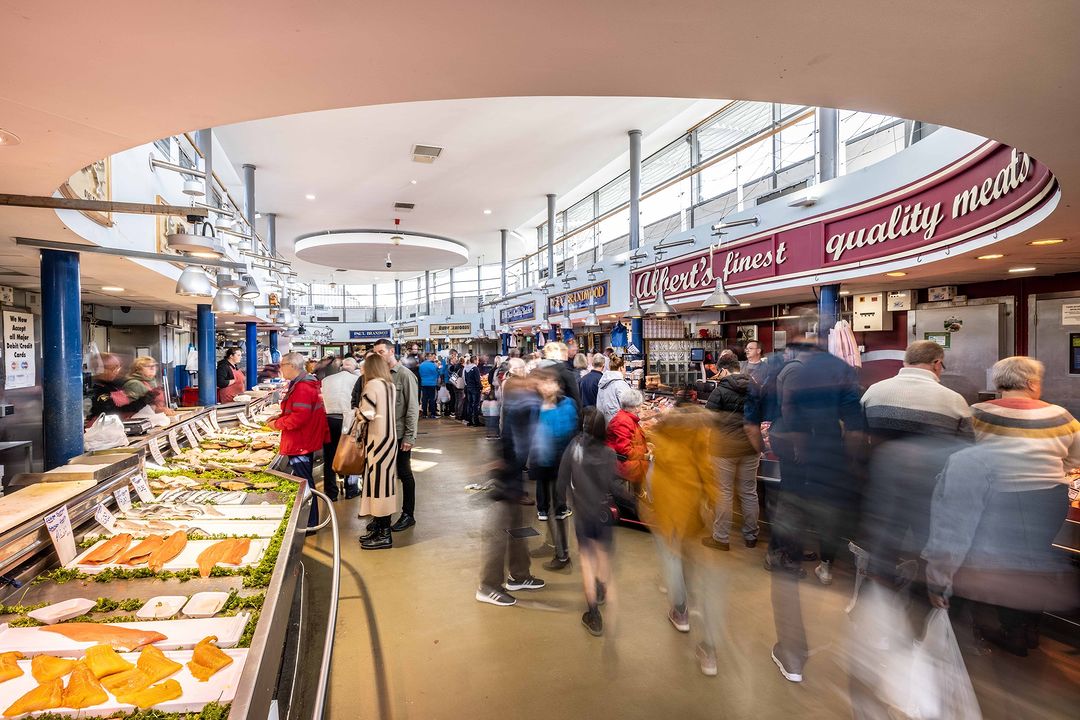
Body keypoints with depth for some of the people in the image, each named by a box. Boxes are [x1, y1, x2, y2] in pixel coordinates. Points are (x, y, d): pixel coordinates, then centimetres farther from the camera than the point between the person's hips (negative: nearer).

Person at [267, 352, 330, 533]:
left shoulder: (302, 388, -22)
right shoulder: (308, 383, 12)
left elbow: (299, 417, -28)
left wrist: (277, 424, -14)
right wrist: (280, 417, 10)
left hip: (300, 444, -11)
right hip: (305, 442, 11)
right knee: (305, 483, 19)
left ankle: (309, 524, 7)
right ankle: (309, 520, 31)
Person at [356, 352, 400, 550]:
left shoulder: (372, 385, -13)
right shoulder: (391, 385, 10)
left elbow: (366, 415, -18)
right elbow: (388, 411, 8)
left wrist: (358, 413, 3)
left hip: (377, 439, -8)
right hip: (390, 437, 8)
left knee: (377, 481, -1)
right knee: (384, 481, 13)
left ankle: (384, 535, 5)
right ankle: (381, 527, 23)